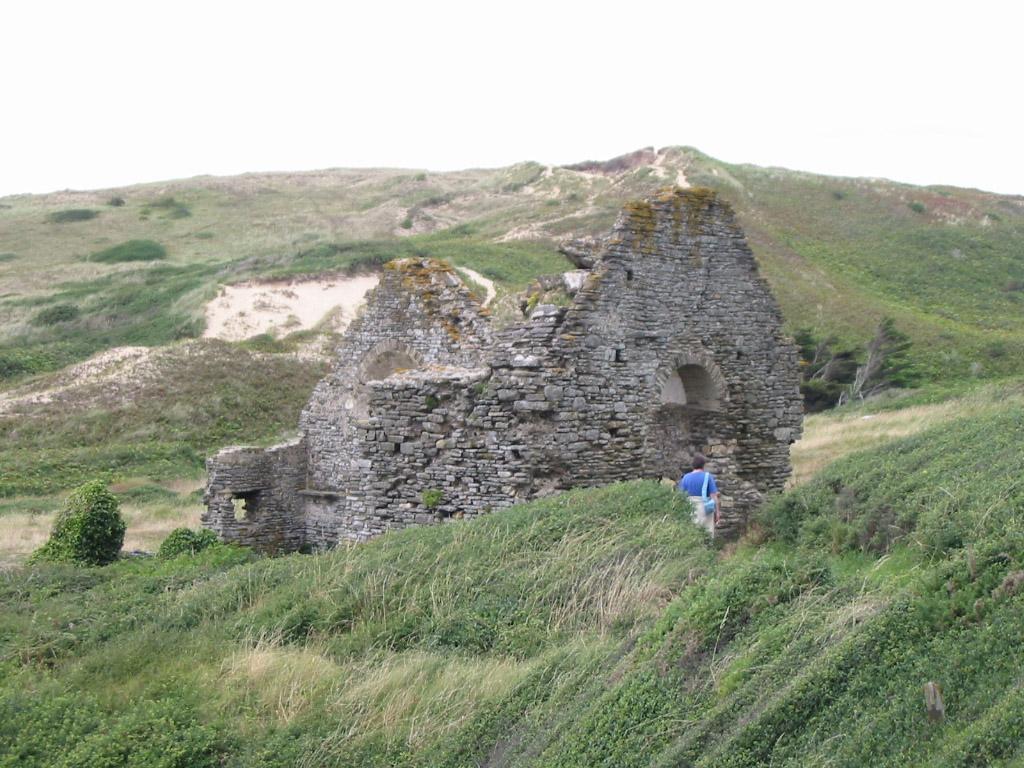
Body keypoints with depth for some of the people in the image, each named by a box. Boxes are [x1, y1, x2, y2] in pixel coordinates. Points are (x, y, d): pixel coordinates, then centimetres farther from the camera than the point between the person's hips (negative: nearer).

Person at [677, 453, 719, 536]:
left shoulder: (685, 477, 3)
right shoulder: (708, 477, -5)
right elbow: (714, 496, -7)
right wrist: (717, 513, 1)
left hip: (690, 512, 3)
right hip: (705, 512, -3)